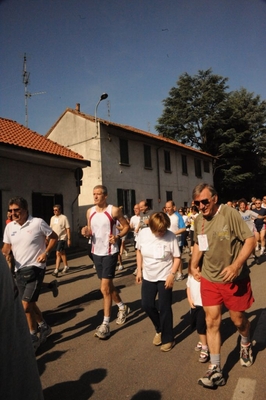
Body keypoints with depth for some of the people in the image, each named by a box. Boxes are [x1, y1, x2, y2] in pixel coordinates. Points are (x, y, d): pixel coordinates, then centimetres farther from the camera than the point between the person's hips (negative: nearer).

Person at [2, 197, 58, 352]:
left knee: (26, 305, -7)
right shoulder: (9, 227, 2)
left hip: (35, 269, -6)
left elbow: (54, 237, -4)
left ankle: (33, 338, 17)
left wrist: (46, 252, -15)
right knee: (30, 303, 18)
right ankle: (44, 327, 42)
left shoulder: (38, 223, -13)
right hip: (19, 270, 6)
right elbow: (6, 247, 9)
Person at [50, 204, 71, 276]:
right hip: (54, 238, 6)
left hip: (62, 238, -6)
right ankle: (66, 266, 28)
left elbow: (68, 229, -9)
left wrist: (69, 239, -12)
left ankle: (56, 269, -10)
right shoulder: (52, 218, 10)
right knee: (62, 253, 16)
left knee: (58, 253, -13)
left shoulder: (64, 218, -8)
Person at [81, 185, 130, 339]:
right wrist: (86, 232, -10)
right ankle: (123, 307, 42)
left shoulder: (114, 210, -12)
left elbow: (126, 226, -4)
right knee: (108, 285, 19)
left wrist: (118, 236, -20)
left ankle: (105, 324, 8)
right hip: (96, 252, 6)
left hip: (110, 252, -6)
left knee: (105, 288, -6)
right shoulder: (90, 211, 4)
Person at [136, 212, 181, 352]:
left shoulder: (171, 236, -19)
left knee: (164, 308, 3)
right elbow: (139, 251, 4)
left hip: (164, 277, -4)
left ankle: (168, 339, 24)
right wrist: (139, 270, 4)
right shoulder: (143, 233, -11)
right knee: (146, 305, 10)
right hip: (148, 276, 4)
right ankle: (159, 329, 37)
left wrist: (172, 274, -19)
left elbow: (177, 258, -10)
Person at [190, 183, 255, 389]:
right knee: (212, 322, 4)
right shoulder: (198, 221, 1)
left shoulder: (230, 213, -17)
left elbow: (250, 240, -18)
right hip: (209, 279, 4)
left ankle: (246, 343, 50)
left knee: (238, 320, 16)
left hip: (234, 279, -4)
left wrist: (236, 265, -26)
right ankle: (216, 370, 18)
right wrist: (194, 265, 7)